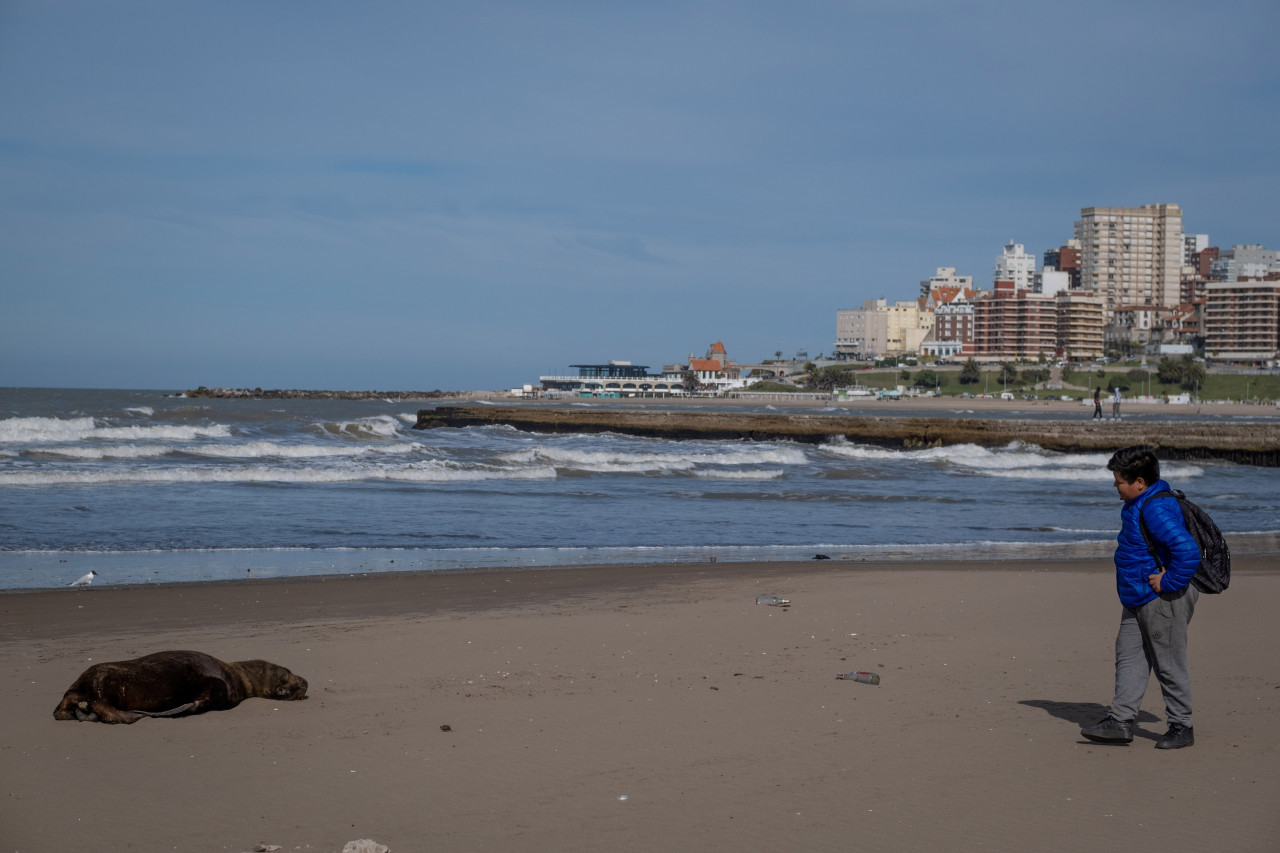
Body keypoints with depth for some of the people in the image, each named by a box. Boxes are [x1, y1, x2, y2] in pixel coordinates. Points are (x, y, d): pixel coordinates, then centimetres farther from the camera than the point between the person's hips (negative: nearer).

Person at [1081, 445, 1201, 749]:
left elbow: (1188, 551, -33)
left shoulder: (1157, 510, -25)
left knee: (1169, 663, 1)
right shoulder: (1139, 504, 9)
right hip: (1139, 599, 11)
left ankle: (1181, 727, 13)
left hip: (1164, 599, -11)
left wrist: (1168, 583, -24)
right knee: (1129, 656, 9)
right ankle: (1120, 721, 11)